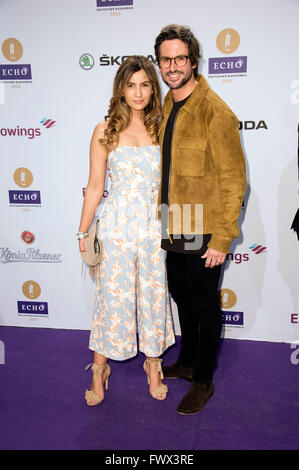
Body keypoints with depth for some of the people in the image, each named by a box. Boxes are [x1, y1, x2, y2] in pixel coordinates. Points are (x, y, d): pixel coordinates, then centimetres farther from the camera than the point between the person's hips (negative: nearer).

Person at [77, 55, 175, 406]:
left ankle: (153, 366, 32)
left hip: (155, 229, 2)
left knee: (154, 297, 11)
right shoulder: (105, 132, -1)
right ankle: (99, 370, 26)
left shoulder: (162, 130, 4)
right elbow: (95, 187, 2)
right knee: (112, 298, 6)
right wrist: (83, 233, 3)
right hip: (117, 228, -1)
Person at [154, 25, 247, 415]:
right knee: (182, 297, 21)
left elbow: (233, 181, -17)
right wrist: (163, 220, 15)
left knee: (205, 305, 8)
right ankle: (187, 362, 42)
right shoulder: (166, 108, 9)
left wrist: (222, 239, -18)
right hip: (173, 230, 8)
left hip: (203, 233, -7)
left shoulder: (216, 112, -16)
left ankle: (203, 381, 27)